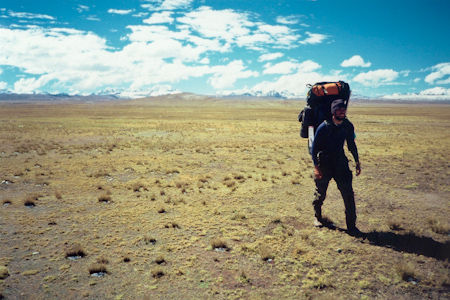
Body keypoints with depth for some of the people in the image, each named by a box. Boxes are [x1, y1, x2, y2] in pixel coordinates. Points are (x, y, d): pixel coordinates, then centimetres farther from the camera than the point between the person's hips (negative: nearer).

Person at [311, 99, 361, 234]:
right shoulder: (324, 127, -14)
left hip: (340, 162, 3)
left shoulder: (348, 126, 0)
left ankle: (351, 225, 6)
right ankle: (317, 217, 37)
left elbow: (351, 145, 14)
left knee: (348, 194, -4)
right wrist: (316, 166, -16)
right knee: (320, 193, 10)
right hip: (324, 163, -3)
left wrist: (357, 162, 10)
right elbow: (314, 147, -10)